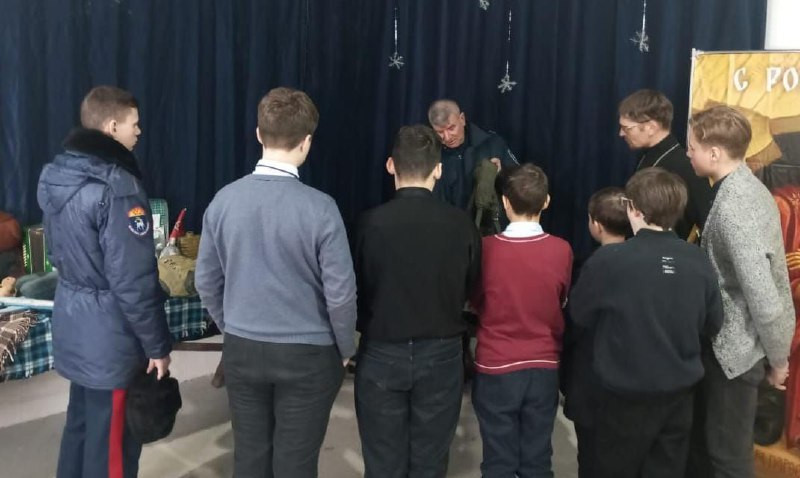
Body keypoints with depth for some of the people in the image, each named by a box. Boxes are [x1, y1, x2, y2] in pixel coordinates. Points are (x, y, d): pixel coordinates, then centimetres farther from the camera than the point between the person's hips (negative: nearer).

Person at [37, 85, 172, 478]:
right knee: (111, 442, 6)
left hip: (72, 322, 9)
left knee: (81, 423, 23)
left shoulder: (58, 174, 5)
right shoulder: (117, 186, -23)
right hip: (109, 333, -9)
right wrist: (156, 345, -14)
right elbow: (132, 280, -23)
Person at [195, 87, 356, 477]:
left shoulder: (224, 200, -7)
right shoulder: (319, 208, -19)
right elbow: (340, 293, -15)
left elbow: (206, 282, 2)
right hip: (306, 356, -3)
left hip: (241, 351, 4)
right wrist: (345, 349, 2)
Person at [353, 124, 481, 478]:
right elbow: (472, 290, 4)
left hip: (381, 354, -1)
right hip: (441, 354, 1)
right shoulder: (461, 225, -10)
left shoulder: (371, 223, -14)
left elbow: (357, 291, -3)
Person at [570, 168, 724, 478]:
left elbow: (580, 315, -5)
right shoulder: (698, 261, -10)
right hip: (679, 394, 3)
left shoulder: (609, 260, -21)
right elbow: (712, 325, 4)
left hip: (626, 396, -3)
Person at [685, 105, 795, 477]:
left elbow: (762, 295, -28)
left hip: (738, 344, -9)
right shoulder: (746, 186, 3)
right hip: (731, 336, 9)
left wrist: (777, 359, -14)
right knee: (704, 433, 23)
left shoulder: (732, 210, -28)